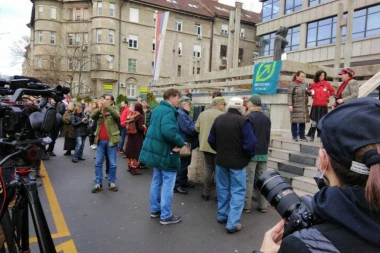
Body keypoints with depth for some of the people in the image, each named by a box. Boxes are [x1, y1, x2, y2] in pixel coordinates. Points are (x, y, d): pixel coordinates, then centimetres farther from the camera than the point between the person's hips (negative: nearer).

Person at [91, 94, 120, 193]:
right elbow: (93, 116, -6)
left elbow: (117, 115, -21)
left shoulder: (114, 108, 2)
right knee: (98, 162, 6)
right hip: (100, 140, 4)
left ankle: (112, 182, 17)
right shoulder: (99, 110, 12)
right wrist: (99, 108, -23)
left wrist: (106, 106, -30)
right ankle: (98, 183, 15)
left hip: (111, 140, -3)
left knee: (112, 163, 4)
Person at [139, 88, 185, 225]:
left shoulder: (157, 109, 11)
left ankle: (155, 209, 31)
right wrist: (180, 143, -22)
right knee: (168, 184, 1)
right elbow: (168, 131, -37)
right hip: (166, 152, -10)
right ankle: (165, 216, 10)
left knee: (156, 181, 18)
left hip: (155, 149, 10)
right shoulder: (169, 111, -20)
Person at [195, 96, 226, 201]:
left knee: (207, 169, 15)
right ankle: (218, 195, 13)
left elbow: (197, 128, 7)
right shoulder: (222, 115, -13)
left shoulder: (203, 113, 6)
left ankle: (206, 193, 21)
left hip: (205, 145, 5)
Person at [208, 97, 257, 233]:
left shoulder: (218, 119, 1)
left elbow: (211, 140, 6)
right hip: (238, 162, -5)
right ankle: (233, 223, 6)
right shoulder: (243, 121, -17)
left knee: (223, 189, 19)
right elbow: (250, 144, -19)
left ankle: (222, 215, 32)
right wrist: (250, 155, 1)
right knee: (237, 191, 5)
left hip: (221, 160, 5)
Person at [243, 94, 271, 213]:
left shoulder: (248, 117, -12)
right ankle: (262, 206, 14)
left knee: (248, 180, 0)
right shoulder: (267, 118, 9)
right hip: (263, 153, 6)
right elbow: (268, 136, 17)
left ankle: (246, 206, 5)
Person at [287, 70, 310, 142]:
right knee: (295, 121, -2)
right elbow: (289, 95, -11)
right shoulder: (292, 84, -3)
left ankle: (302, 136, 15)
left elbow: (306, 93, 26)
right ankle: (294, 136, 7)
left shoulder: (304, 84, 15)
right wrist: (290, 104, -20)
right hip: (295, 106, -6)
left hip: (304, 106, 6)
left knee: (303, 121, 6)